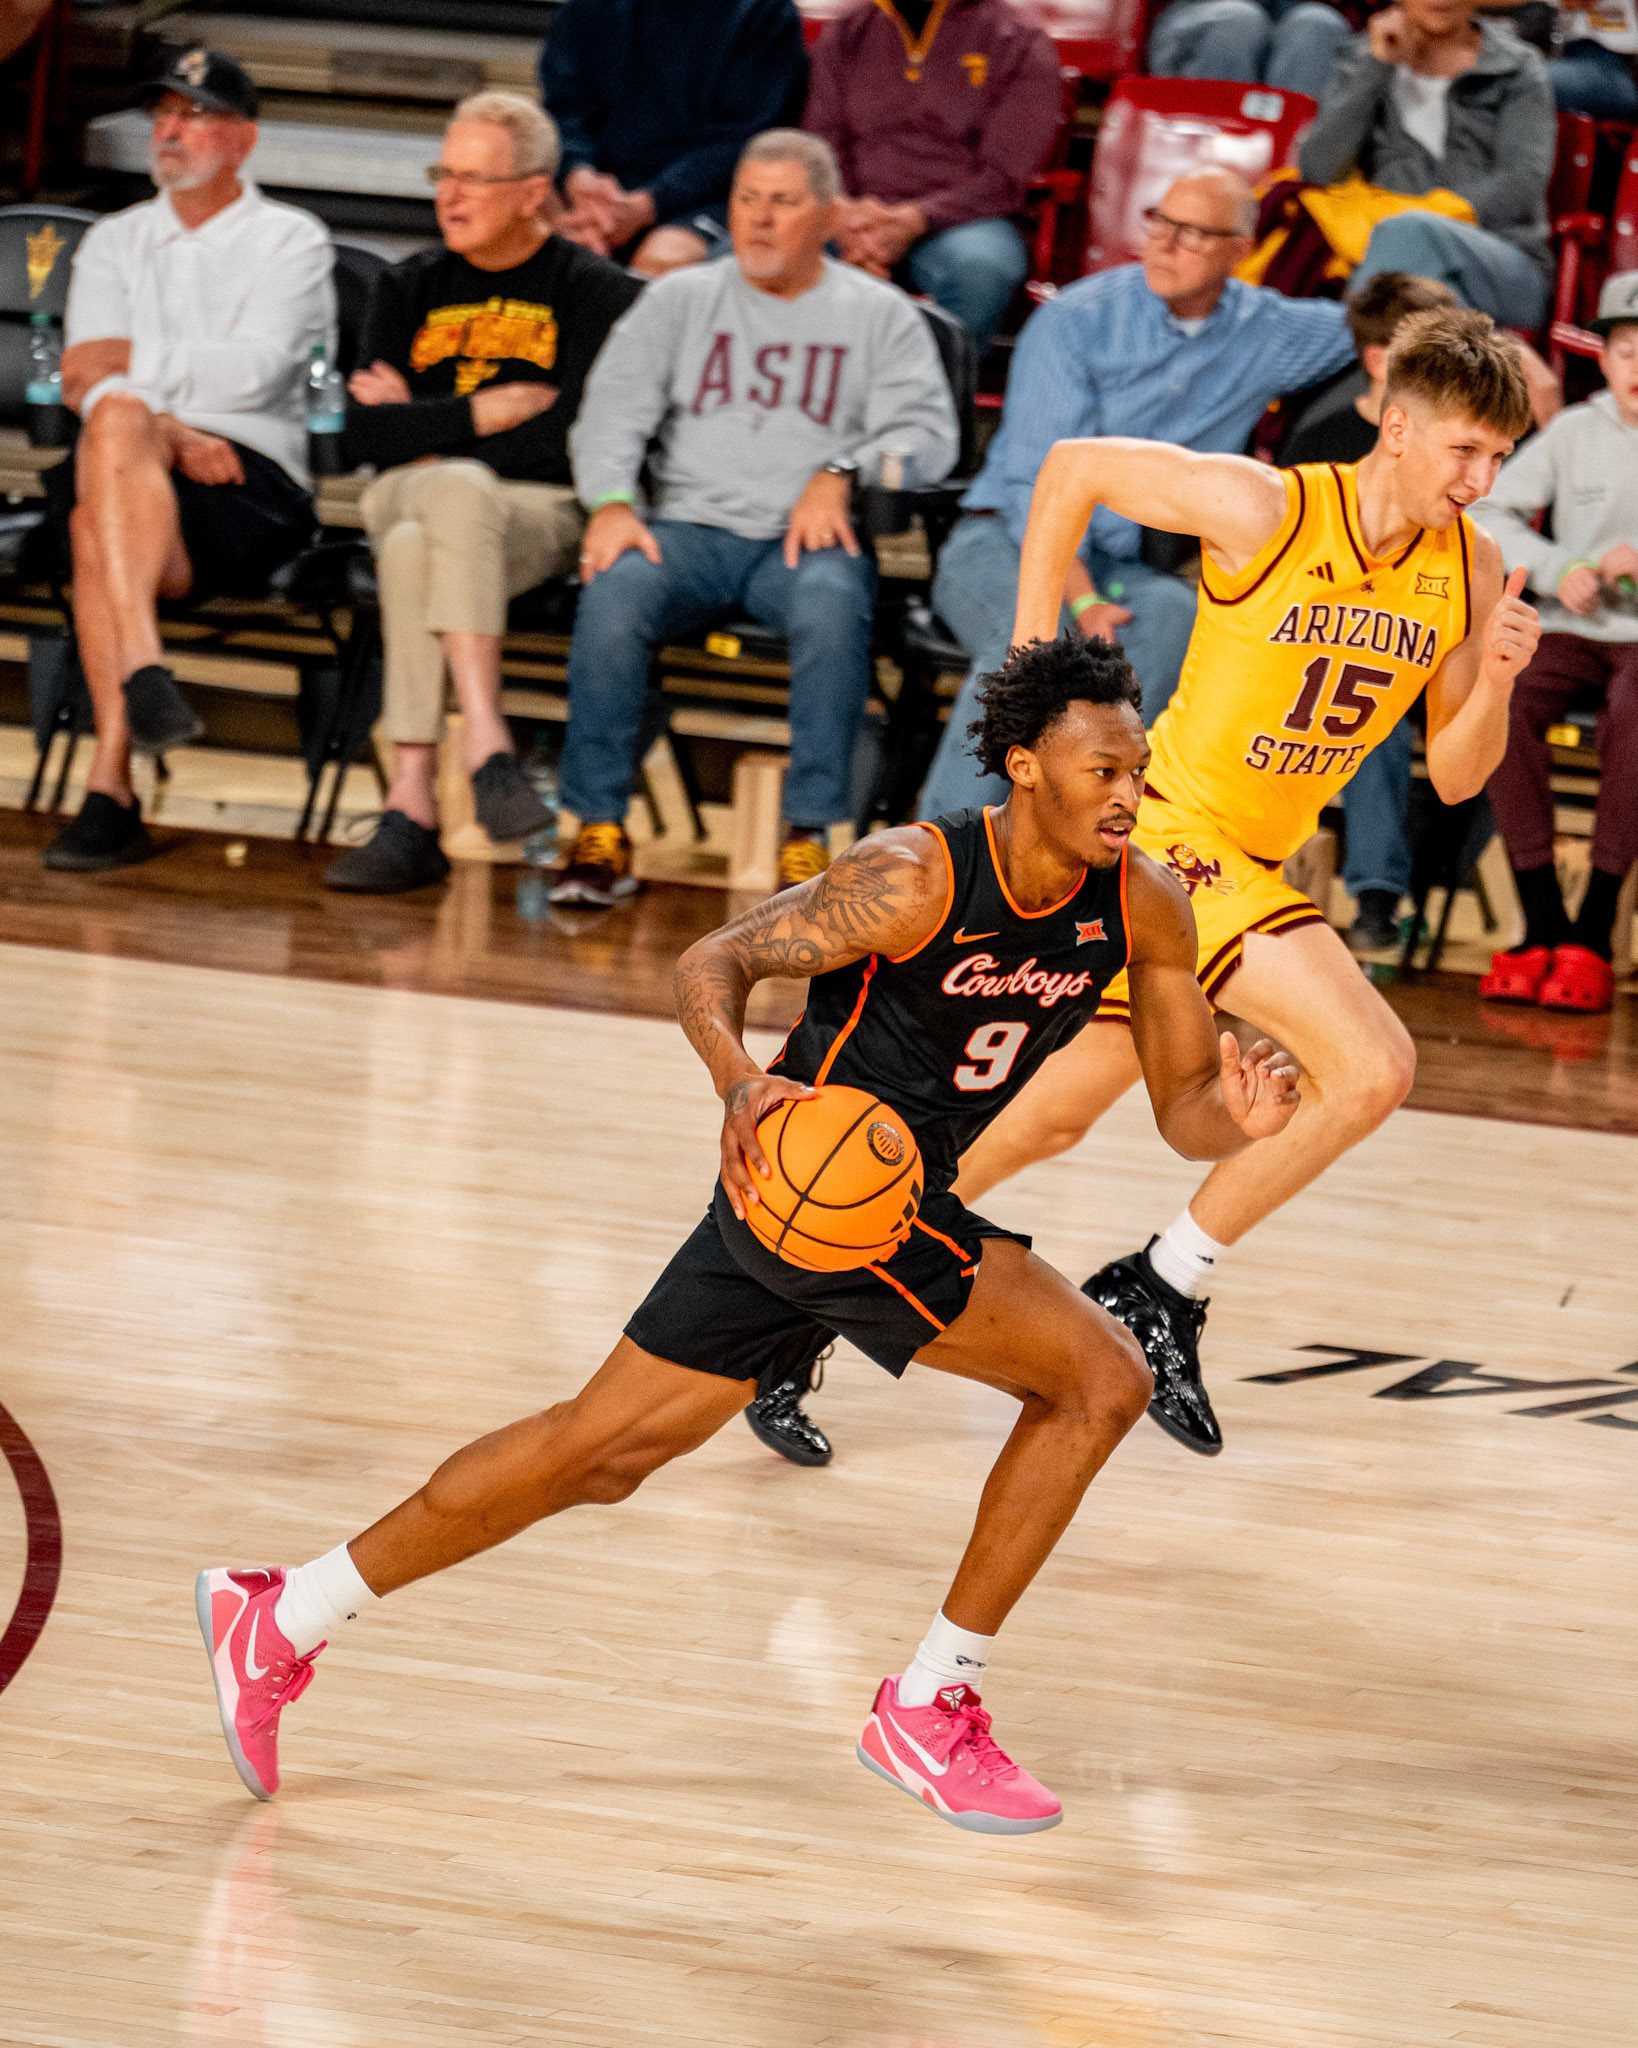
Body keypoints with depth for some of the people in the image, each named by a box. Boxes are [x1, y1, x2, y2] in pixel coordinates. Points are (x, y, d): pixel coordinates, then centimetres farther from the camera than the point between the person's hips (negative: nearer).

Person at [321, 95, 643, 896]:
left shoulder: (592, 291, 4)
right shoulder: (410, 288, 18)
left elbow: (574, 440, -9)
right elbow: (364, 433, 7)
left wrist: (425, 428, 0)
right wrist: (493, 412, -4)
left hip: (541, 515, -3)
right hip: (406, 499, 3)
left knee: (415, 551, -37)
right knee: (454, 488, -36)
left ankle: (412, 803, -42)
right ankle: (485, 738, -45)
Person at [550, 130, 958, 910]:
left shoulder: (880, 315, 14)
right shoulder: (679, 301, 18)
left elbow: (926, 432, 2)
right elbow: (613, 409, 7)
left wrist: (840, 476, -17)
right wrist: (612, 505, -12)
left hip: (808, 539, -1)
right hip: (692, 525, 1)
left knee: (832, 604, -37)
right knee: (615, 591, -32)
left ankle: (809, 835, -34)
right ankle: (600, 829, -28)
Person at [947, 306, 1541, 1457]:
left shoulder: (1471, 571, -1)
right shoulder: (1262, 510, -17)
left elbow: (1454, 778, 5)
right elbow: (1073, 468, -5)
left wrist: (1494, 683, -15)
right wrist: (1033, 659, -5)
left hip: (1252, 865, 7)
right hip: (1173, 833, -7)